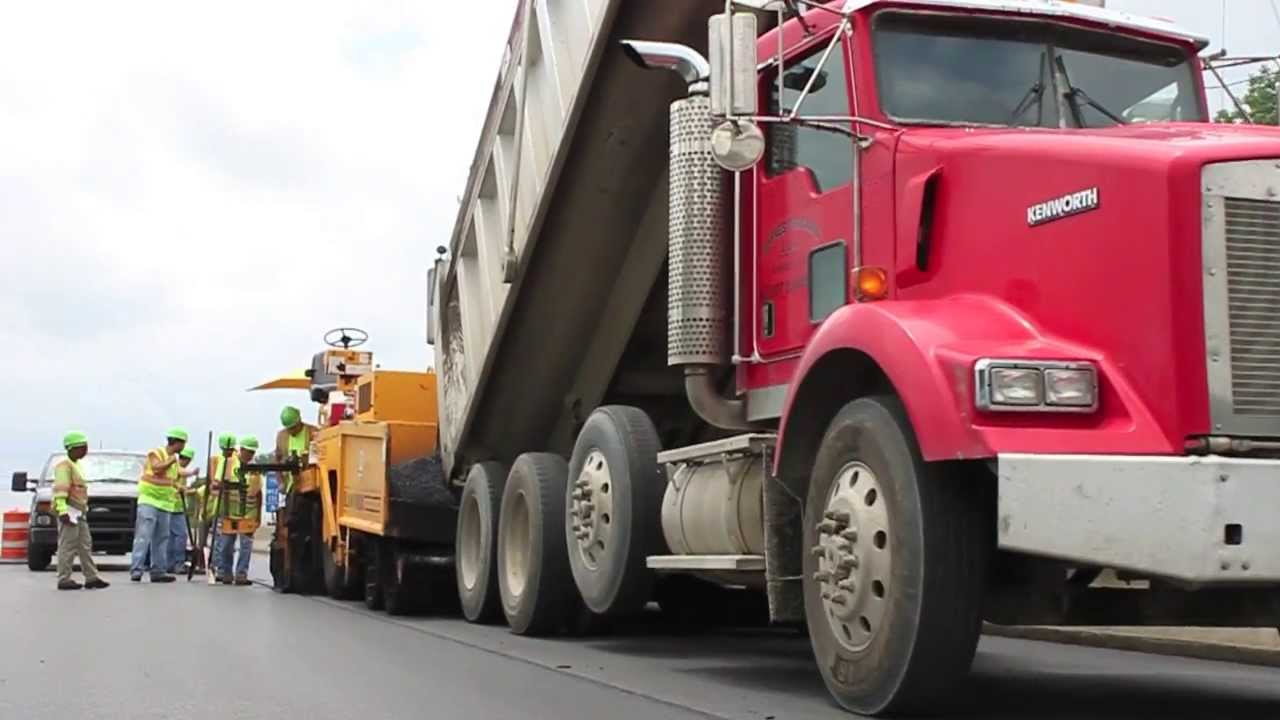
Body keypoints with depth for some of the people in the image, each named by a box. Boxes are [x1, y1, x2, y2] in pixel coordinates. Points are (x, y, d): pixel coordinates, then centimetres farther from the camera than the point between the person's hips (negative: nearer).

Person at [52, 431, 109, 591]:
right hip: (69, 511, -10)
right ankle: (64, 580, -7)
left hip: (79, 512, 10)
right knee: (67, 546, -8)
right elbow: (60, 489, -18)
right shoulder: (64, 465, -10)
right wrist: (62, 510, -26)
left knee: (85, 546, 9)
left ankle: (91, 578, 11)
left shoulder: (76, 465, 21)